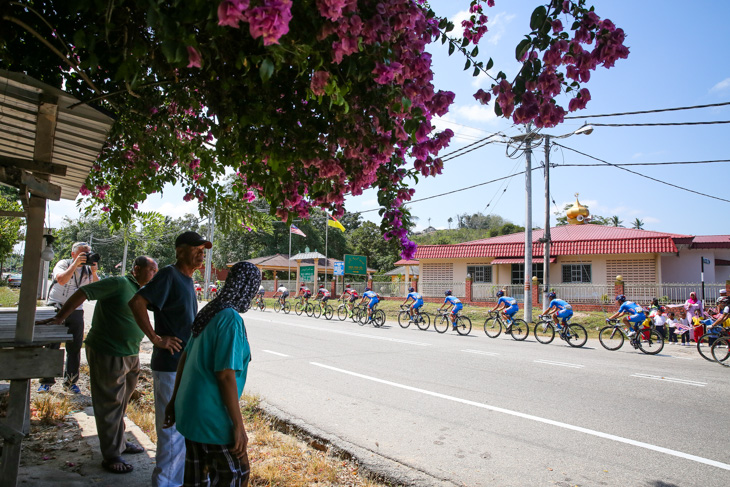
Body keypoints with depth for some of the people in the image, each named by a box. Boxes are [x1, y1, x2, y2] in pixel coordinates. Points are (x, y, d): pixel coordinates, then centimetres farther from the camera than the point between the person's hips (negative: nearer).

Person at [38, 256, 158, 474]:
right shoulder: (119, 284, -15)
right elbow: (82, 293, -17)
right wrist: (59, 318, -19)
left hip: (130, 355, 9)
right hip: (108, 355, -8)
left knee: (120, 403, 20)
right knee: (109, 404, 1)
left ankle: (119, 442, 34)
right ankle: (111, 455, 11)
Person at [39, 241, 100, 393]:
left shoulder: (88, 269, 5)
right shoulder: (63, 264, -4)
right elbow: (62, 280, -26)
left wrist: (94, 272, -20)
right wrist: (76, 263, -28)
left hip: (76, 311, 3)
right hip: (56, 309, -3)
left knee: (75, 347, 4)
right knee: (52, 346, 0)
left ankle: (70, 382, 15)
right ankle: (46, 382, 11)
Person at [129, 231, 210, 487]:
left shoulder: (188, 280, 13)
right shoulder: (169, 275, -14)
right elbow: (137, 302, -24)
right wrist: (156, 338, -21)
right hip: (171, 366, -9)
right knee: (172, 427, 1)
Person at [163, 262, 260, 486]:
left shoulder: (209, 312, 6)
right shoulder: (231, 319, -21)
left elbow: (185, 357, 13)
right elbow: (225, 376, -23)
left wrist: (175, 400, 22)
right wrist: (239, 426, -17)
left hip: (190, 411, 8)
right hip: (212, 418, -8)